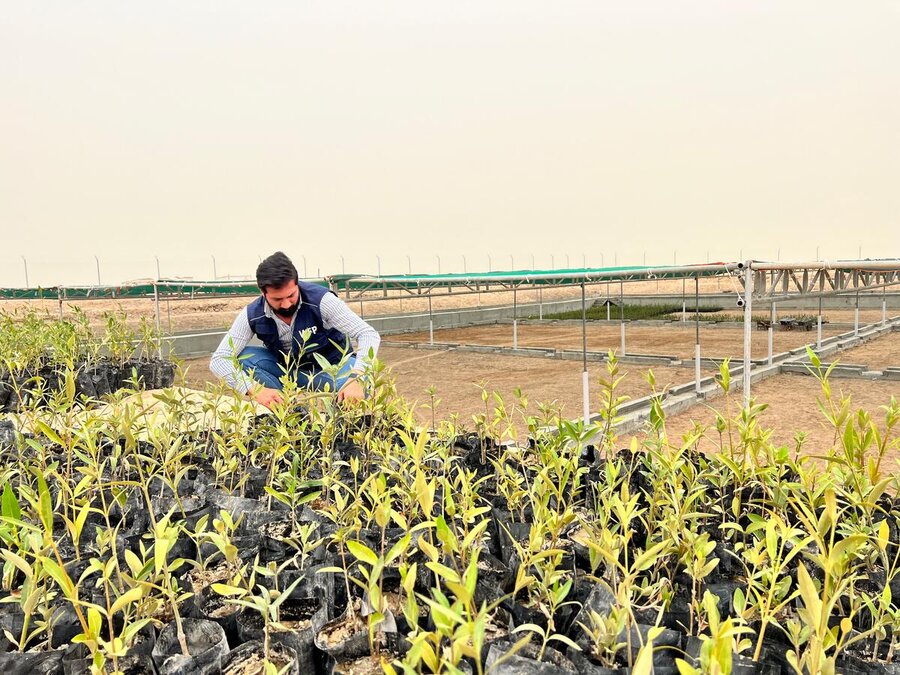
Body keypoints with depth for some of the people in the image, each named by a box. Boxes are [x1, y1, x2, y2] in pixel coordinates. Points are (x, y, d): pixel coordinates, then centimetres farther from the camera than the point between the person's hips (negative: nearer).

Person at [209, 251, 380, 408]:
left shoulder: (321, 300, -28)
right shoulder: (252, 315, -19)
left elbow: (369, 334, -29)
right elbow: (218, 360, -20)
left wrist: (355, 378, -47)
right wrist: (255, 389, -38)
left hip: (329, 366, -3)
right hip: (284, 368, 3)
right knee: (241, 358, -24)